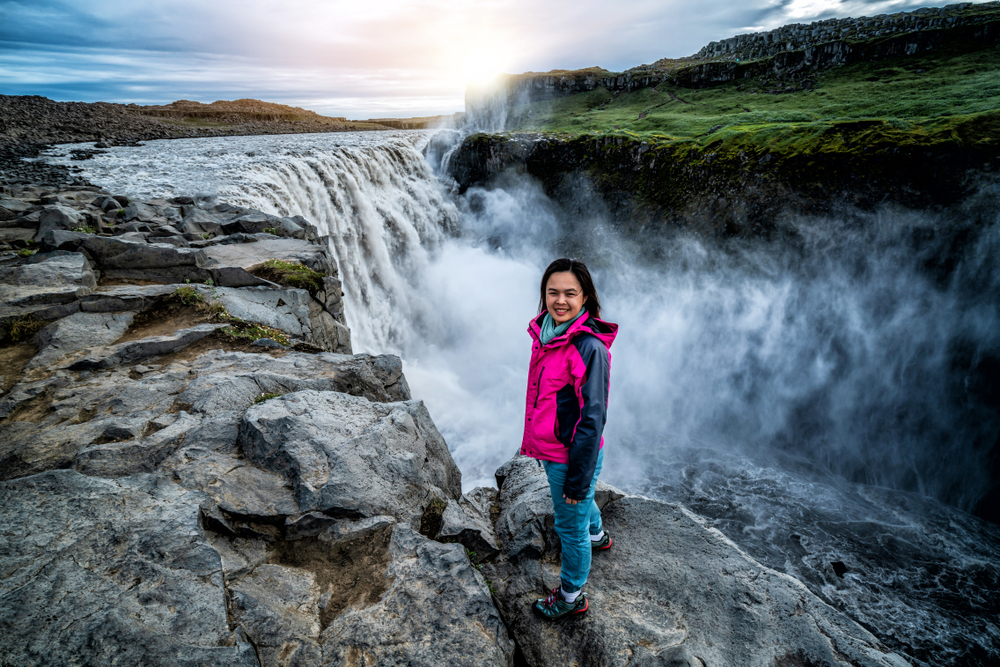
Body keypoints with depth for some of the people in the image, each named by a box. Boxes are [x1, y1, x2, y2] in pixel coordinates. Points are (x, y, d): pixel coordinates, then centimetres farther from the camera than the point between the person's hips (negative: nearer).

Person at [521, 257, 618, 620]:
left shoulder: (590, 347, -27)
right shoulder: (544, 332, -3)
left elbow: (592, 418, -24)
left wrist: (578, 478, -19)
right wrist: (532, 438, 18)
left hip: (572, 456, -7)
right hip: (550, 449, 8)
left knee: (570, 526, 14)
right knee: (579, 502, 33)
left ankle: (572, 596, 39)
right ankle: (597, 535, 64)